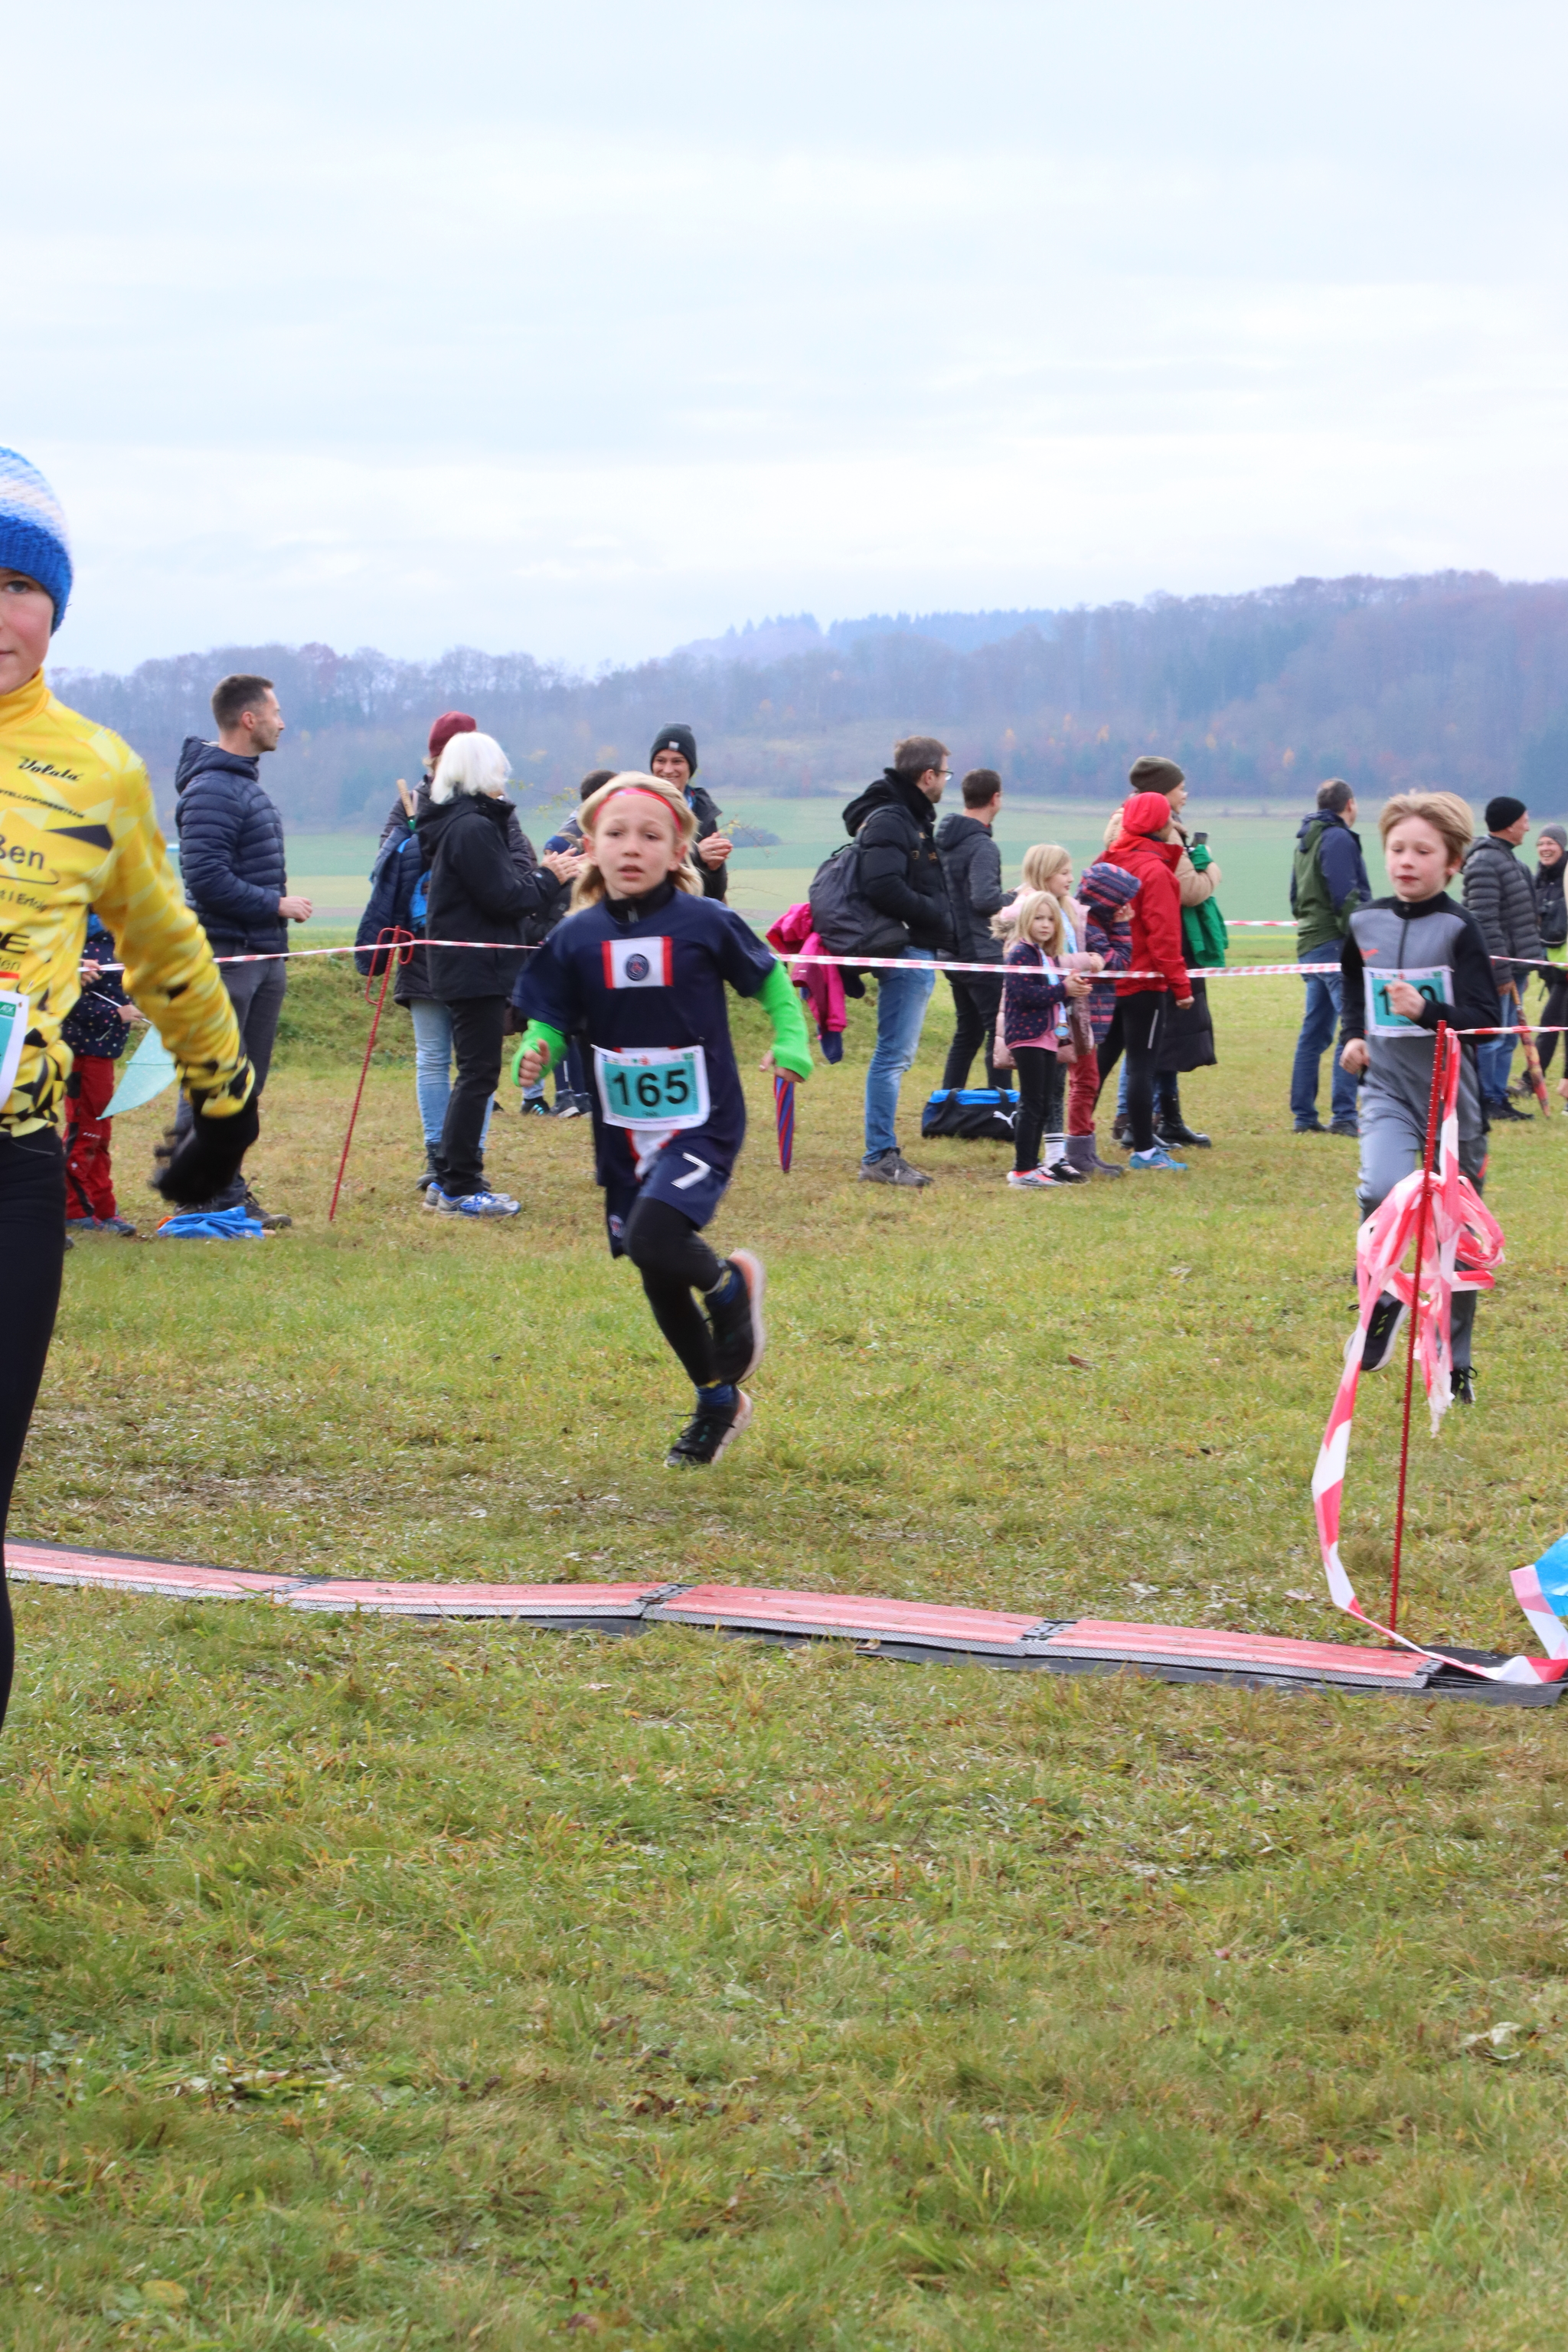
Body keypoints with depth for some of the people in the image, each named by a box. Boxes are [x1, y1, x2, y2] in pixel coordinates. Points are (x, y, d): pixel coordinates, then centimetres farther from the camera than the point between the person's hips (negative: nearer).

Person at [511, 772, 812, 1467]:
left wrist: (792, 1042, -6)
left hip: (702, 1123, -4)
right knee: (659, 1282, 12)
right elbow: (551, 1019, 3)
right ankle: (718, 1401, 34)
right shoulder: (577, 938, -2)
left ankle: (731, 1282, 7)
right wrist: (535, 1054, -18)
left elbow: (770, 978, 7)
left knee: (654, 1239, -27)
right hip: (624, 1135, 4)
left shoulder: (704, 922, -9)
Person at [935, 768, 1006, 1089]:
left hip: (953, 951, 9)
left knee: (967, 1032, 17)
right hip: (981, 954, -9)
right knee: (1000, 1031, -5)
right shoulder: (982, 846, -17)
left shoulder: (943, 838, 10)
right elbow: (984, 899, -27)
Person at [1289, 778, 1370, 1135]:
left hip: (1309, 945, 10)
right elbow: (1347, 898, -18)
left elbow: (1296, 898, 25)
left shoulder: (1305, 841, 20)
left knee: (1314, 1032, 12)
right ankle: (1343, 1115, -16)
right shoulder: (1339, 839, -10)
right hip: (1337, 945, -10)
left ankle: (1304, 1115, 14)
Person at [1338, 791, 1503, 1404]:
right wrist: (1352, 1037, 7)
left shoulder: (1459, 929, -7)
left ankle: (1455, 1364, 23)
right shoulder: (1365, 924, 5)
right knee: (1382, 1189, -27)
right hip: (1387, 1089, 2)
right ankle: (1383, 1298, 0)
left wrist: (1426, 1010, -26)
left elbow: (1485, 1020, -11)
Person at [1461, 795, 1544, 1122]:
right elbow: (1485, 922, -21)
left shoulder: (1507, 859, 17)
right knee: (1491, 1038, -4)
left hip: (1513, 965, 10)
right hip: (1496, 969, -10)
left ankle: (1499, 1099, 18)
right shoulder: (1485, 863, -16)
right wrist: (1501, 972, -22)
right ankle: (1486, 1103, 1)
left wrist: (1521, 968, 21)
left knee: (1507, 1037, 13)